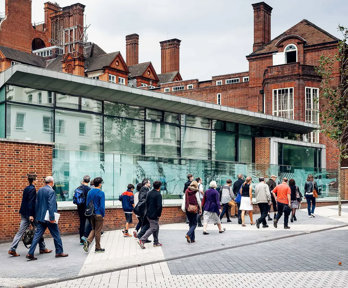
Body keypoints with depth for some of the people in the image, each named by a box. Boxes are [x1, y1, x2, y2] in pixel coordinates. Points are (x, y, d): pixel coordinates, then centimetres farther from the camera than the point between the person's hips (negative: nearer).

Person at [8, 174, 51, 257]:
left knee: (20, 232, 6)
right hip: (29, 213, -8)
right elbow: (31, 202, -20)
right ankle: (42, 248, 15)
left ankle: (12, 249, 1)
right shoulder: (32, 189, -14)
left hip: (24, 214, 8)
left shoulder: (26, 189, 13)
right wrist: (31, 215, -22)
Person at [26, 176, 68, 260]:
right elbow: (51, 205, -21)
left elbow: (37, 203, 14)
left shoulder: (40, 190, 9)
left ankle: (30, 253, 2)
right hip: (48, 217, -7)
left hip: (40, 217, 7)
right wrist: (52, 218, -21)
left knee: (37, 235, 7)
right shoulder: (51, 191, -15)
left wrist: (36, 215, 20)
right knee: (56, 235, 7)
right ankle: (59, 252, 16)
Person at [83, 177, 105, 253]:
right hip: (98, 214, -6)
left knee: (93, 229, 18)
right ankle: (98, 248, 13)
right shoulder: (101, 193, -13)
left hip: (91, 214, 6)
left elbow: (87, 203, 10)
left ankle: (88, 242, -4)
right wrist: (103, 215, -7)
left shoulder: (90, 192, 5)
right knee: (98, 231, 4)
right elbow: (102, 206, -15)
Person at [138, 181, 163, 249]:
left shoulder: (149, 193, 8)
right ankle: (142, 240, -13)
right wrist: (159, 215, -11)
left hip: (148, 214, 9)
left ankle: (156, 242, 23)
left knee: (156, 227, 19)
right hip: (154, 215, -8)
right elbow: (159, 206, -21)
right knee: (152, 228, -3)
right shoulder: (158, 195, -17)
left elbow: (146, 202, 14)